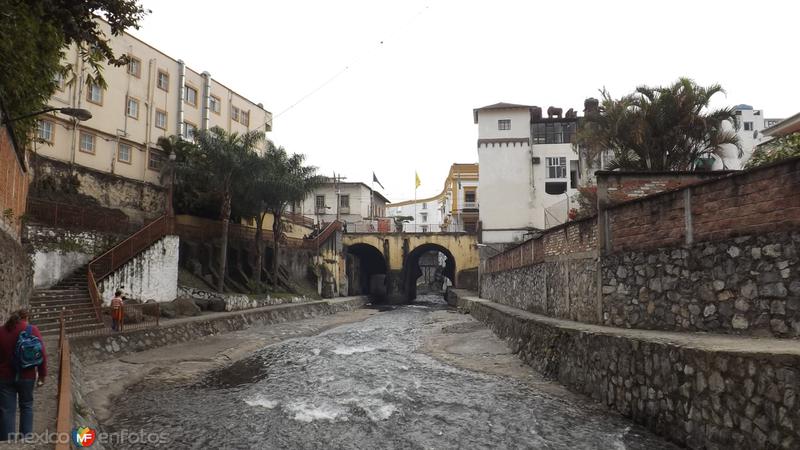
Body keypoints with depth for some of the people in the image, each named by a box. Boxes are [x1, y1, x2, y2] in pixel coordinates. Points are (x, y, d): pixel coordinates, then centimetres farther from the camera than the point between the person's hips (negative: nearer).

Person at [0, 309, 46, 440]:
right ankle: (26, 438, 16)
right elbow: (42, 354, -7)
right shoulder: (32, 330, -5)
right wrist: (42, 374, 1)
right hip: (26, 376, -1)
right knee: (26, 406, 14)